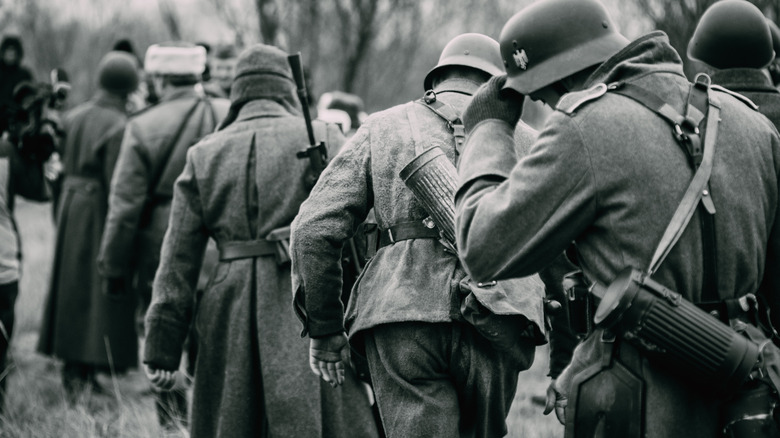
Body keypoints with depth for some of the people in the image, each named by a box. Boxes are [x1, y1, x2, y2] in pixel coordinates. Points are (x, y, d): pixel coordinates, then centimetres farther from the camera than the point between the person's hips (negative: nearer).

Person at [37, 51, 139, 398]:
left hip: (70, 210, 7)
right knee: (99, 291, 0)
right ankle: (85, 376, -1)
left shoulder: (74, 117, 4)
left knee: (73, 288, 16)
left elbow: (64, 167, 9)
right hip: (99, 213, -7)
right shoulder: (119, 127, -18)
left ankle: (71, 370, 25)